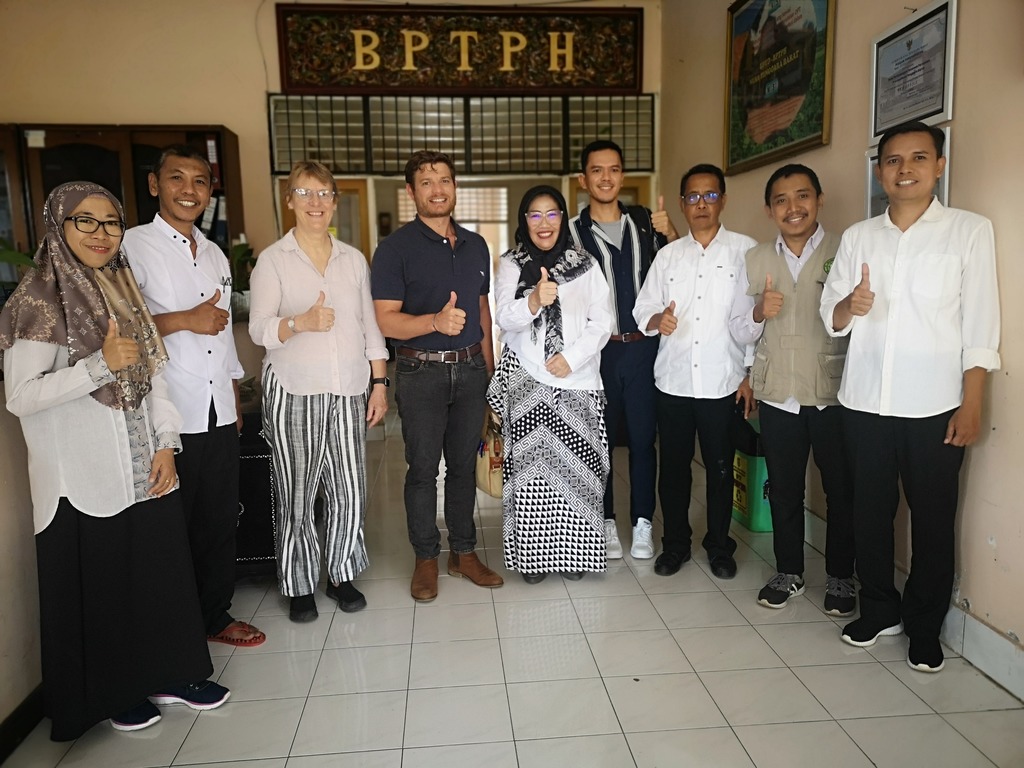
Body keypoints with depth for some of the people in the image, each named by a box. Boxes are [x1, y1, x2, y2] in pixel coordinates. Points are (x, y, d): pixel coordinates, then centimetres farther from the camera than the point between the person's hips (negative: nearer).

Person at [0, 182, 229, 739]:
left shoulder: (124, 288, 10)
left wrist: (166, 444, 3)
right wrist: (101, 364, -21)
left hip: (146, 466, 6)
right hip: (84, 476, -5)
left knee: (163, 568, 11)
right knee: (99, 583, 8)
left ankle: (171, 672, 30)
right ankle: (113, 693, 29)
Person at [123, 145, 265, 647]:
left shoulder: (216, 256, 16)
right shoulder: (134, 245, -5)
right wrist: (184, 320, -17)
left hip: (219, 412, 6)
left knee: (220, 520, 13)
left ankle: (214, 615, 29)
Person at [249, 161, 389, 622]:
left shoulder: (354, 259, 12)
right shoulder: (273, 260, 2)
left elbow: (370, 327, 13)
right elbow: (259, 329, -5)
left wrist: (380, 383, 8)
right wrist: (300, 323, -24)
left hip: (348, 392, 3)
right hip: (293, 392, -2)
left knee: (350, 490, 3)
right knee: (296, 492, 2)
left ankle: (342, 576, 22)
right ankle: (299, 586, 20)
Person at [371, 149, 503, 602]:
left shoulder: (475, 245, 11)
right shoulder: (396, 248, -6)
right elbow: (387, 320, -12)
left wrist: (488, 365, 15)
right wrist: (436, 321, -29)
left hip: (470, 369, 4)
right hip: (421, 372, -4)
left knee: (464, 464, 11)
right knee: (423, 468, 3)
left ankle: (464, 553, 25)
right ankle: (426, 559, 20)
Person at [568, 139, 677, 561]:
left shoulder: (644, 221, 7)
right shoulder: (572, 231, -2)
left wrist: (671, 234, -6)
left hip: (643, 347, 2)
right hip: (598, 350, -1)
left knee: (643, 439, 7)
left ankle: (642, 524, 21)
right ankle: (606, 523, 23)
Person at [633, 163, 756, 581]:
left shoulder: (745, 250, 1)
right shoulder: (668, 254, 10)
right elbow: (642, 307, 9)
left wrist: (752, 375, -3)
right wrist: (657, 319, -15)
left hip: (723, 382, -2)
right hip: (673, 381, 2)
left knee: (720, 467, 8)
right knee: (673, 465, 10)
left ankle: (719, 546, 26)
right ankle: (675, 543, 26)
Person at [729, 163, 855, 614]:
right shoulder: (756, 260, 7)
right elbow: (740, 332, 8)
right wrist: (759, 313, -11)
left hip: (835, 394, -2)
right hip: (777, 395, 3)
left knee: (841, 490, 9)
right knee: (783, 489, 13)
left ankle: (840, 577, 28)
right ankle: (788, 573, 31)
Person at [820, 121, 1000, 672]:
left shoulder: (970, 231, 0)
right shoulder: (857, 237, 9)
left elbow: (980, 325, -3)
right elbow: (831, 318, 9)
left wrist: (972, 405, -8)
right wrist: (848, 306, -14)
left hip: (935, 406, -3)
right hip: (865, 403, 3)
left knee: (933, 521, 7)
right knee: (870, 512, 11)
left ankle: (924, 628, 24)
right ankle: (879, 610, 30)